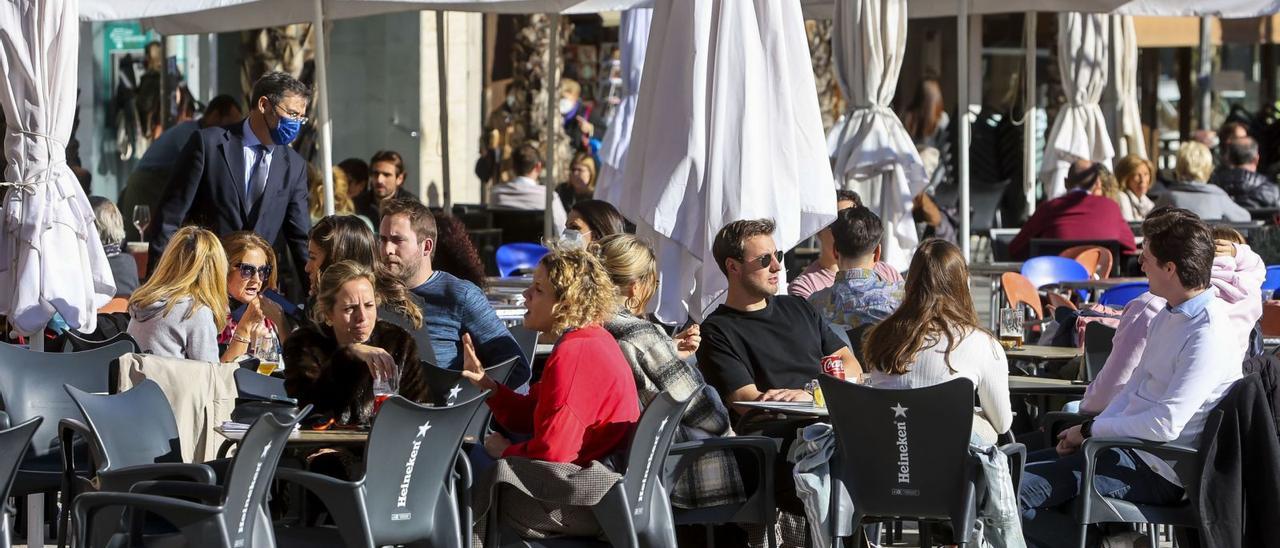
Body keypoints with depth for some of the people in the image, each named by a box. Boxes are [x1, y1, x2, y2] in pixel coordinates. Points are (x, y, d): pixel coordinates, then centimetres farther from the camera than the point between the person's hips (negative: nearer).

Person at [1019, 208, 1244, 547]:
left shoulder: (1210, 335, -21)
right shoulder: (1169, 315, 11)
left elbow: (1166, 425, -25)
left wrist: (1091, 430, -12)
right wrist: (1088, 433, 4)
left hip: (1156, 473, -10)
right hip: (1126, 444, 10)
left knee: (1018, 490, -18)